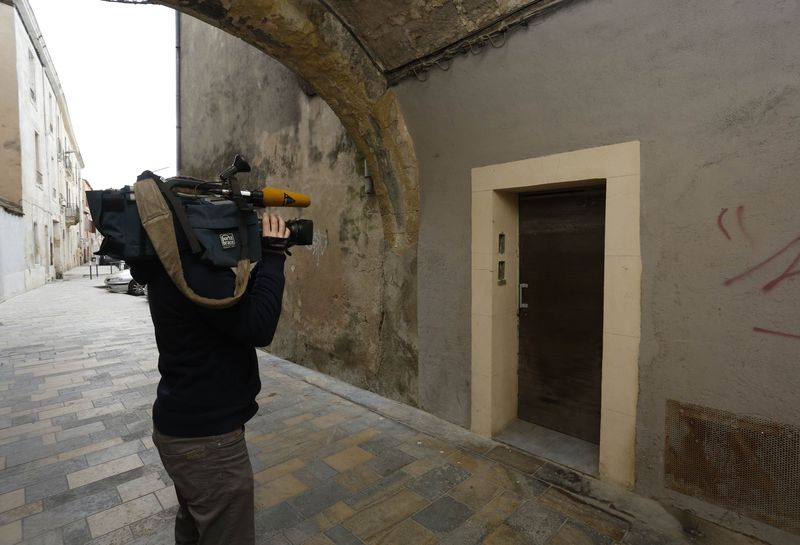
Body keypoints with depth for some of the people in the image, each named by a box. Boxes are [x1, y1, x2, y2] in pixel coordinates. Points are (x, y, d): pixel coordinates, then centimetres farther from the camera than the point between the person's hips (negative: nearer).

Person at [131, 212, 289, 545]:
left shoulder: (176, 261, 5)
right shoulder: (192, 268, -27)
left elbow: (238, 300, 11)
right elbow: (258, 326, -28)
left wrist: (261, 257, -1)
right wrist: (273, 255, -20)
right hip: (206, 436, -10)